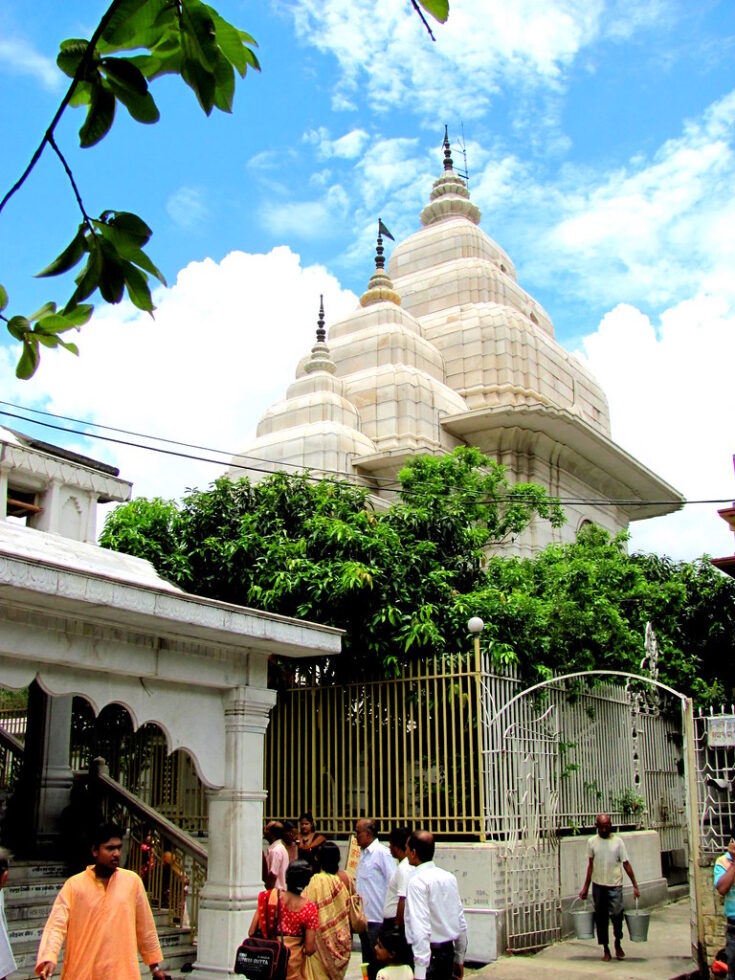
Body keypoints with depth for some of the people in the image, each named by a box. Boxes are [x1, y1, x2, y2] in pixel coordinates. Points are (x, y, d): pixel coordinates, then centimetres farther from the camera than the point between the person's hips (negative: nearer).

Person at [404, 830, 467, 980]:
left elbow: (421, 928, -23)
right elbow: (461, 923, 11)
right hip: (449, 951, 7)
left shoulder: (417, 881, -15)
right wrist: (459, 958, 21)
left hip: (429, 953, -7)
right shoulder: (449, 877, 6)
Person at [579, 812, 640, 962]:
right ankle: (606, 949, 20)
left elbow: (626, 864, -3)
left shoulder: (617, 841, -5)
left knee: (617, 916, -3)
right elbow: (590, 865, 9)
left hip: (615, 886, -2)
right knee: (601, 919, 5)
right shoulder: (592, 842, 2)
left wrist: (635, 886, -7)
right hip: (598, 886, 2)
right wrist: (585, 887, 9)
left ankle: (618, 944, 23)